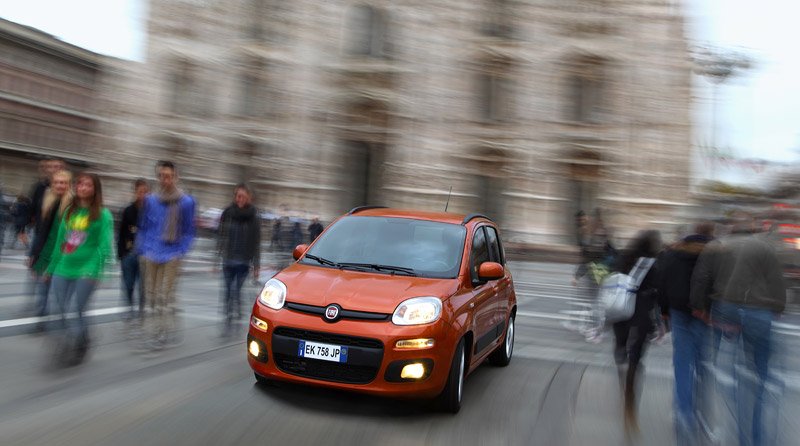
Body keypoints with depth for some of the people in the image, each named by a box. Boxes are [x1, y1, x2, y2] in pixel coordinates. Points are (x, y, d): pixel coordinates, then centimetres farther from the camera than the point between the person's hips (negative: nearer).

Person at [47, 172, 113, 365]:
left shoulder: (103, 214, -4)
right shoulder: (69, 211, 11)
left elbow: (105, 245, -10)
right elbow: (60, 241, 17)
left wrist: (95, 270, -20)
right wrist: (52, 267, 17)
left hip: (86, 271, -5)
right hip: (63, 270, 5)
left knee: (73, 313, -10)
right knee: (66, 314, 9)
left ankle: (70, 349, 2)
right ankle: (82, 343, 28)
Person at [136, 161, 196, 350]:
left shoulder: (186, 202, -3)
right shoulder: (150, 200, 3)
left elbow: (189, 231, 5)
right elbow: (143, 227, 12)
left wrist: (181, 252, -4)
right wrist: (142, 251, 7)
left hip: (172, 255, -3)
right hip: (151, 254, 3)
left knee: (165, 295, -4)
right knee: (151, 294, 10)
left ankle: (160, 333, 6)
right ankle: (168, 324, 31)